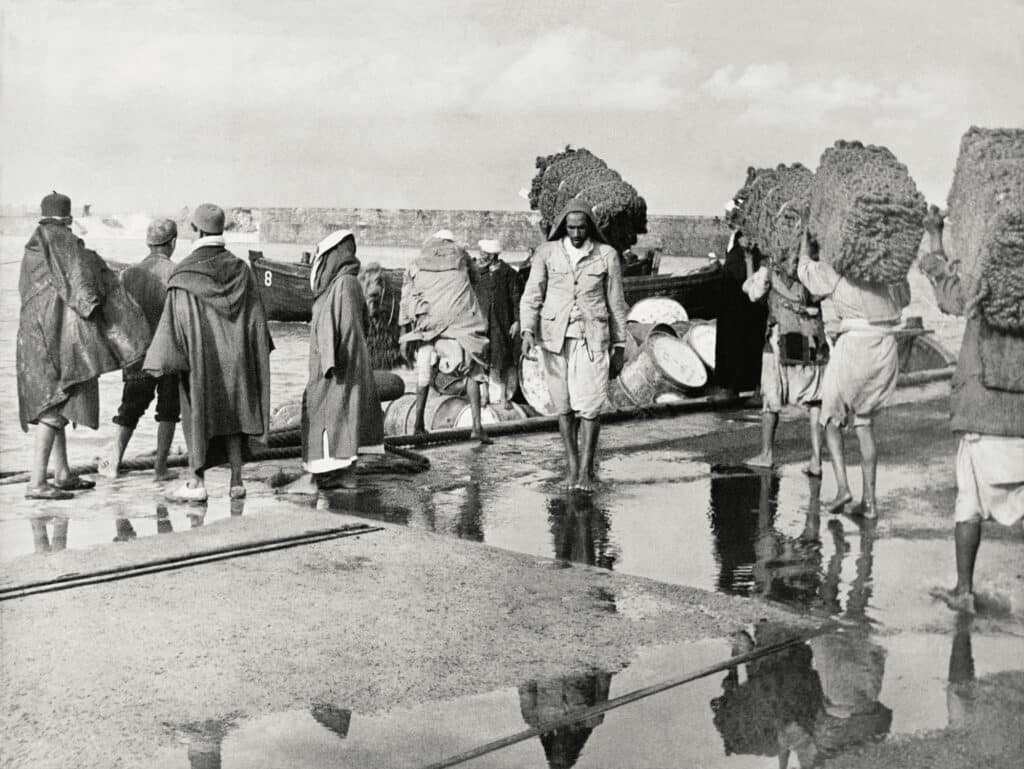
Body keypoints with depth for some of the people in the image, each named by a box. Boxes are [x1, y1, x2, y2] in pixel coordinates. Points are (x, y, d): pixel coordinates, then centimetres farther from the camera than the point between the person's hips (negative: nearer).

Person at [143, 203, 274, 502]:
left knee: (198, 416, 5)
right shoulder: (240, 270, 0)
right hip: (234, 357, 4)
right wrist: (258, 352, 16)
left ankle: (197, 482, 5)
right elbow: (257, 318, 5)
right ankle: (236, 480, 13)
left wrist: (159, 360, -7)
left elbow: (174, 320, -13)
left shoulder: (185, 275, -12)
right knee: (232, 415, 12)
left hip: (199, 356, -3)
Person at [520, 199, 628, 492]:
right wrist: (528, 331, -16)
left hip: (592, 339, -1)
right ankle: (572, 466, 17)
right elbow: (531, 296, 0)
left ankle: (586, 470, 0)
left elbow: (616, 304, 6)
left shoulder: (607, 255, 1)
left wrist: (619, 349, 6)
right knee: (564, 405, 5)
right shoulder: (547, 252, 1)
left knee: (589, 405, -9)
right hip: (556, 337, 1)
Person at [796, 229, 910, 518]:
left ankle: (842, 487, -4)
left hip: (854, 344, -4)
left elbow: (804, 270, 15)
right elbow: (904, 298, 25)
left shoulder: (836, 270, -2)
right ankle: (869, 499, 12)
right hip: (887, 346, 5)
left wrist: (805, 236, 29)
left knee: (832, 419, 13)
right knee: (865, 423, 17)